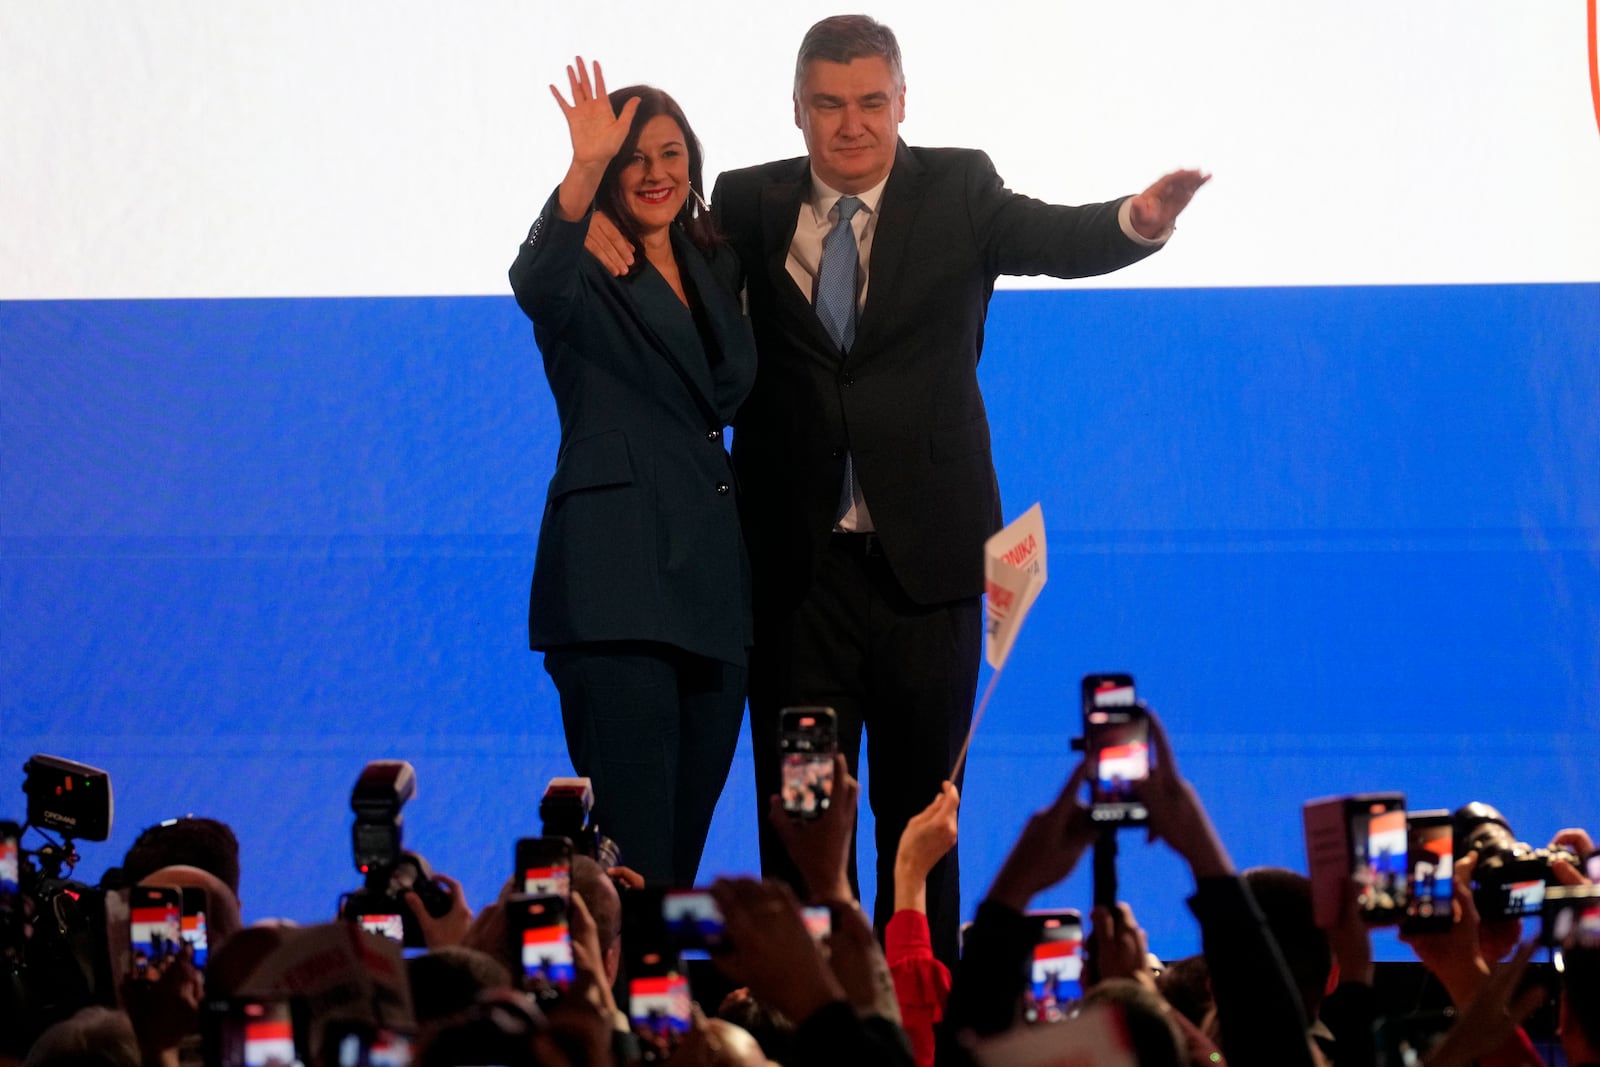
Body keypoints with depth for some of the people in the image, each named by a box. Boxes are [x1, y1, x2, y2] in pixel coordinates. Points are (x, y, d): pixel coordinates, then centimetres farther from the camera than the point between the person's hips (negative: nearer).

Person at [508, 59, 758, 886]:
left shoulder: (713, 267, 19)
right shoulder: (588, 274, -2)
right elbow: (537, 284, -27)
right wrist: (586, 168, -40)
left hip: (711, 567, 7)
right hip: (617, 581, -7)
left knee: (686, 846, 9)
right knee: (631, 856, -12)